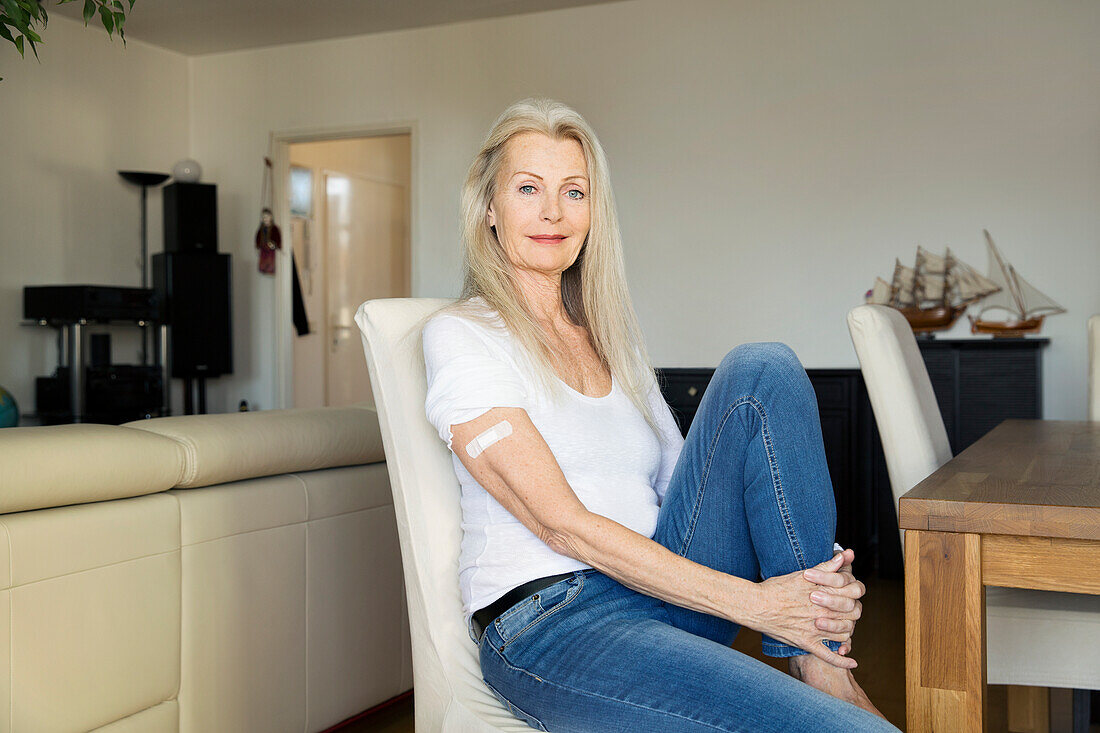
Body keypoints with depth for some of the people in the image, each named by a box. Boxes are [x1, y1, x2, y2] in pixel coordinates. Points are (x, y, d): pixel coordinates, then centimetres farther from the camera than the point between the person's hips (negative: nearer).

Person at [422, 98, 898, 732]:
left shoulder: (613, 337, 19)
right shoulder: (460, 335, -2)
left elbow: (681, 480, 13)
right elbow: (562, 524, -12)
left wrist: (812, 563, -7)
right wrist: (751, 600, -17)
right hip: (550, 623, -7)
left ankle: (823, 666, -14)